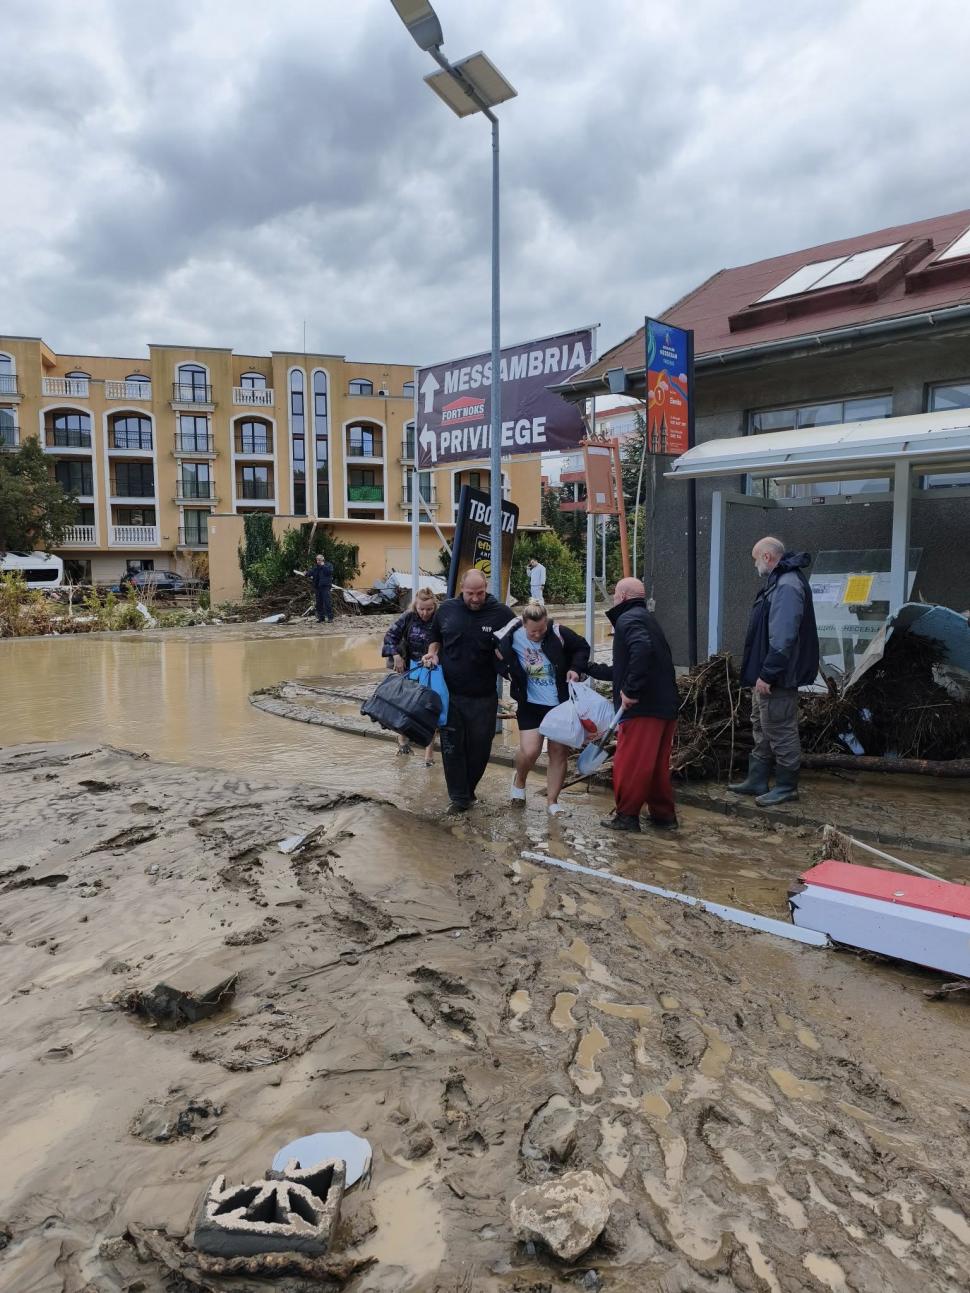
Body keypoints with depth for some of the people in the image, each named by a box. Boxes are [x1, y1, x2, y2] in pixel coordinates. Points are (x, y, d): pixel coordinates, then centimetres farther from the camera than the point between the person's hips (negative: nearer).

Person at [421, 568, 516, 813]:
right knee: (452, 746, 3)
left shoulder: (501, 613, -7)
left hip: (483, 696, -1)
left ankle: (467, 790, 29)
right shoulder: (446, 609, 1)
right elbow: (435, 636, 19)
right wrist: (433, 653, 1)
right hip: (450, 693, 2)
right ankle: (459, 798, 14)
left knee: (479, 747, 8)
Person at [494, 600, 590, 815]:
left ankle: (552, 801, 20)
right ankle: (519, 780, 23)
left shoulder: (559, 633, -16)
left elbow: (582, 647, 2)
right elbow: (496, 652, 7)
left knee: (560, 751, 5)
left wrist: (576, 668, -12)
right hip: (530, 704, -1)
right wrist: (505, 667, -9)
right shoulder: (511, 638, -15)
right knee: (529, 751, -12)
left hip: (561, 703, 1)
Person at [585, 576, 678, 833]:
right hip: (665, 706, 10)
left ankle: (627, 816, 11)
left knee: (628, 764, 1)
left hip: (642, 707, -10)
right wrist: (590, 668, 36)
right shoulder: (647, 618, 24)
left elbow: (642, 649, -31)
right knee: (658, 764, 17)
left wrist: (630, 690, -26)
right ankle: (664, 815, 24)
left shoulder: (628, 619, -8)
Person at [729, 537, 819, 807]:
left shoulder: (787, 586, -20)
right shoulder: (778, 582, 13)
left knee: (780, 732, 0)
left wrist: (767, 674, -24)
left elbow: (782, 638, -26)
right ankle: (757, 781, 28)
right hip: (765, 674, 11)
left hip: (777, 679, -11)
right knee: (761, 728, 17)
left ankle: (786, 787, 11)